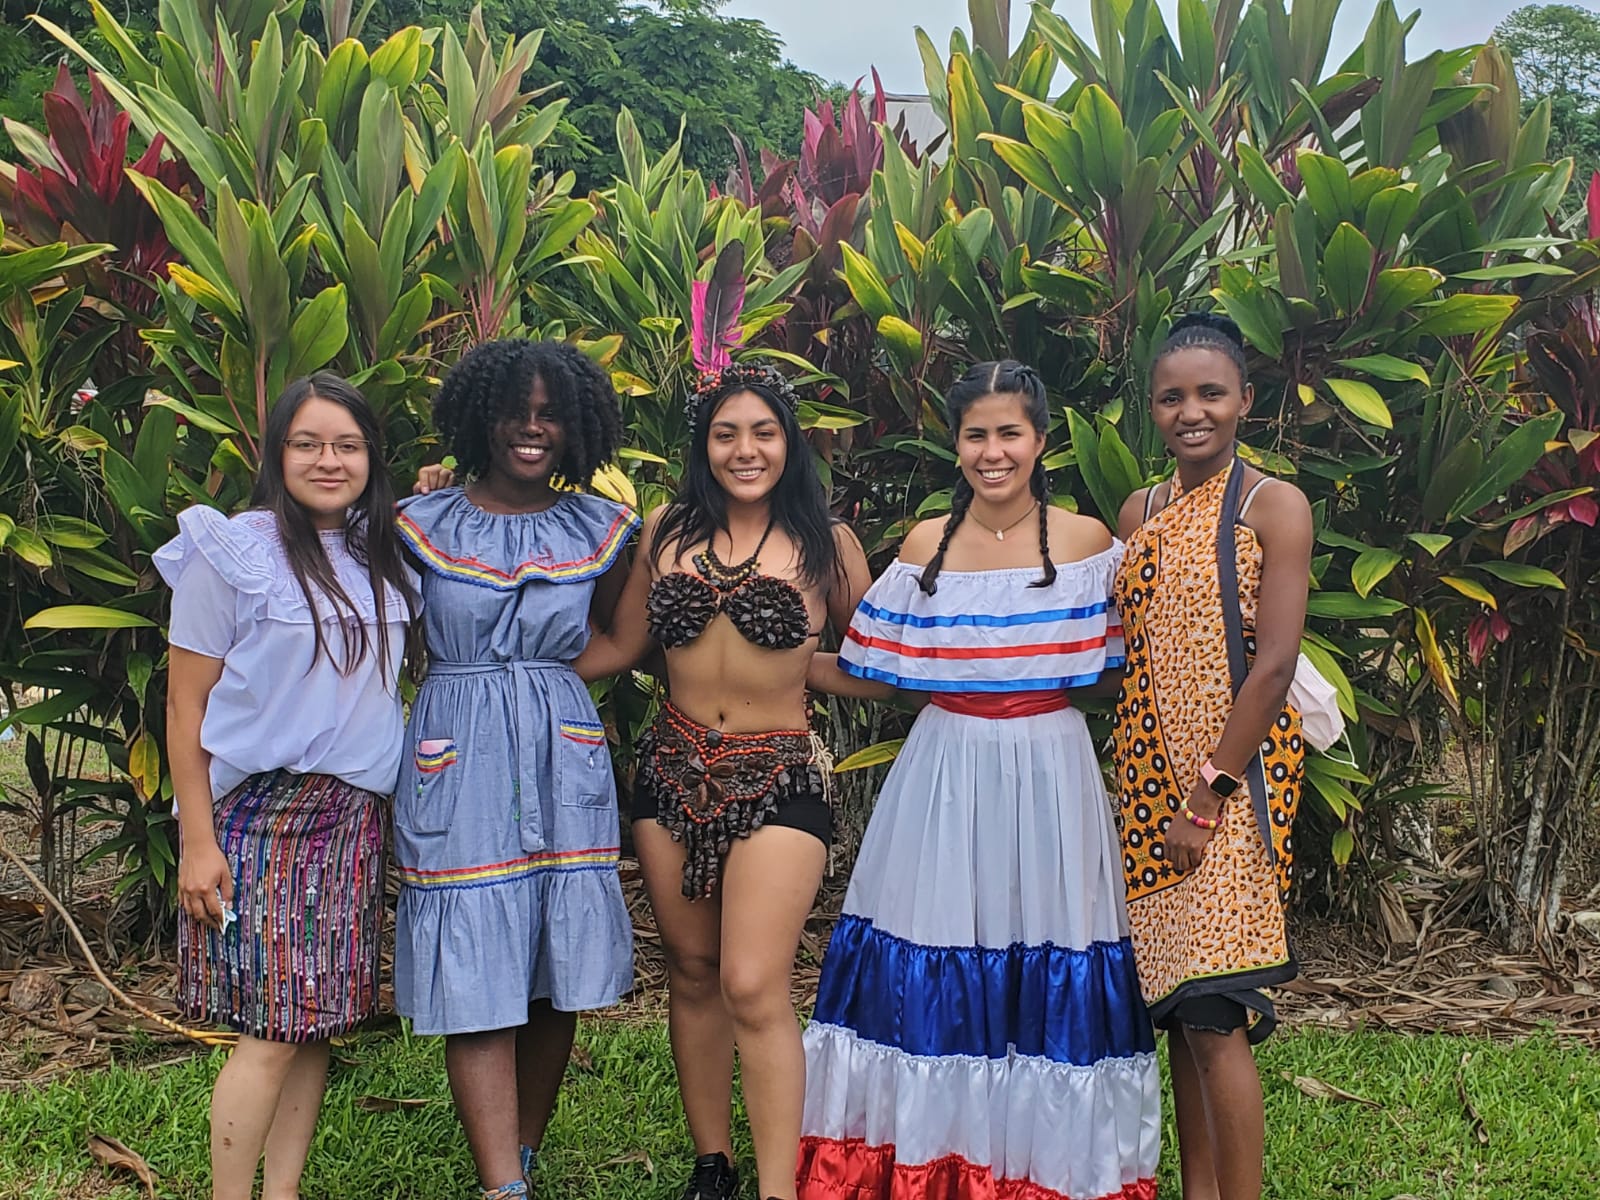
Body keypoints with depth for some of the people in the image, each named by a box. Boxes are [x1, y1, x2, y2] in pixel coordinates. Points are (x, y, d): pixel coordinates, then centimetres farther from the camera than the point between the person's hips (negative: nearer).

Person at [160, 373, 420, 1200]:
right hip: (261, 813, -5)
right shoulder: (233, 551, -7)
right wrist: (197, 842, -11)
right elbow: (186, 706, -6)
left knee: (318, 1017, 7)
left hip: (355, 819, 6)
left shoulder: (384, 557, 10)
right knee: (273, 1024, -7)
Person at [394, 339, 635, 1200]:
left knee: (556, 977, 7)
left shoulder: (600, 529, 7)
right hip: (458, 761, -2)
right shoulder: (424, 523, 1)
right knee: (474, 981, -5)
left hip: (563, 759, 2)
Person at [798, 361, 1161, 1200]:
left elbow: (1112, 667, 4)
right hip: (945, 772, 1)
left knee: (1047, 968, 2)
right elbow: (875, 678, 6)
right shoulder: (925, 547, 4)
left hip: (1048, 775, -1)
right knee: (926, 974, 3)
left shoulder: (1088, 544, -1)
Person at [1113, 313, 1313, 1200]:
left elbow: (1273, 666, -12)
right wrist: (1147, 789, 7)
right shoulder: (1140, 512, 12)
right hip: (1149, 774, 6)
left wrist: (1211, 799, -15)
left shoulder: (1273, 506, -6)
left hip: (1234, 771, -6)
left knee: (1214, 1013, -11)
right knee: (1176, 1006, 10)